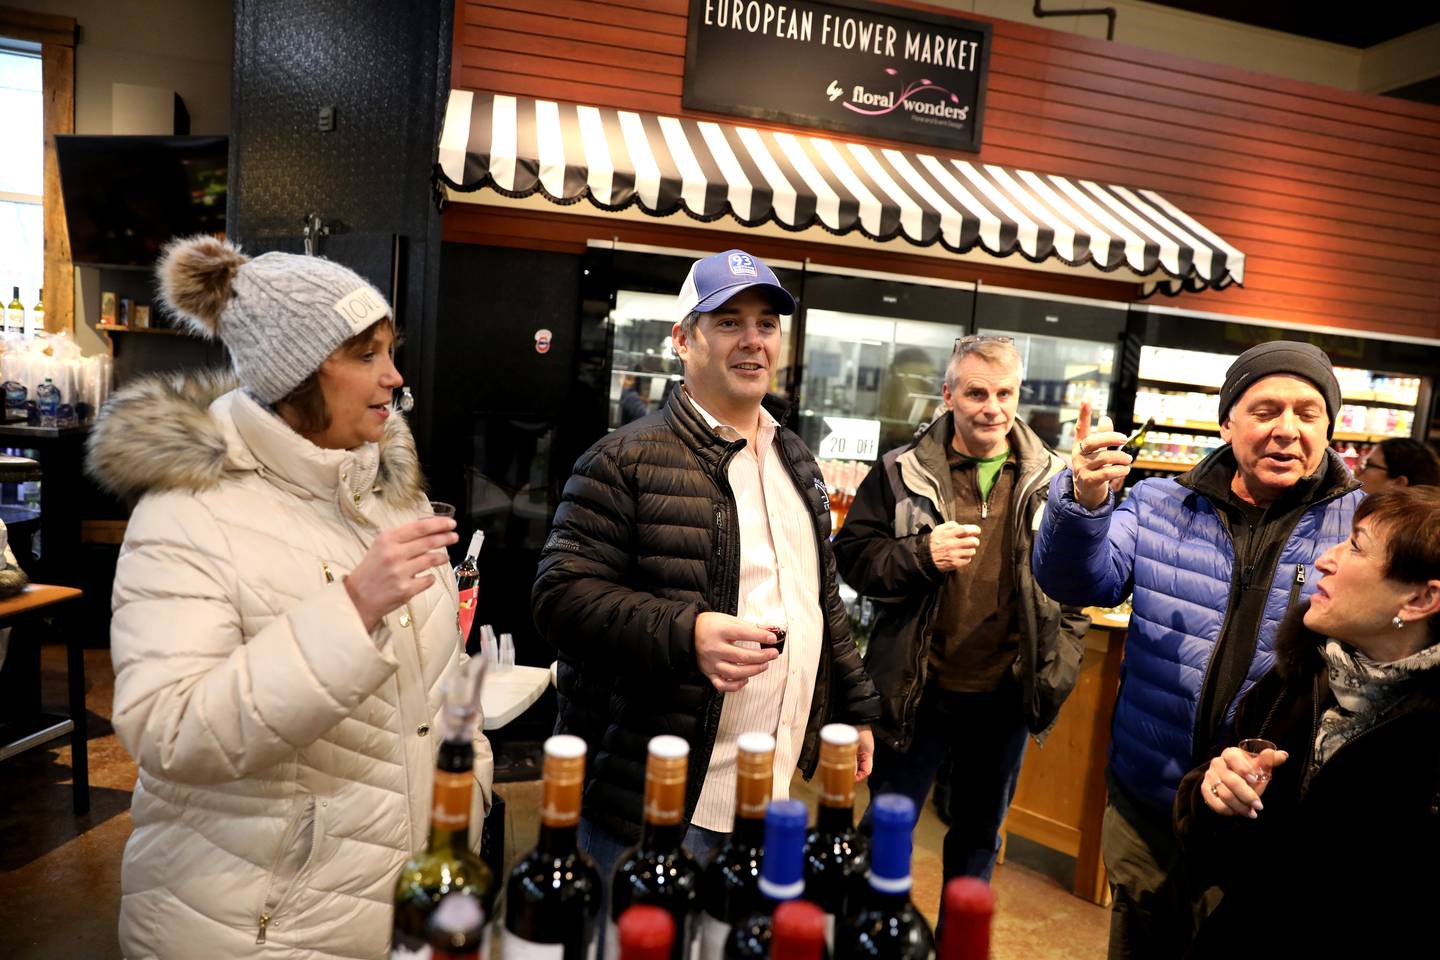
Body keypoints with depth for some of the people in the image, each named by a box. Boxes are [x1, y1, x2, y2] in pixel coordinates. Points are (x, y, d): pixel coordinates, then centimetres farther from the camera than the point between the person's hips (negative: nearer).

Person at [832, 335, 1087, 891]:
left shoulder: (1054, 479, 1)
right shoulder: (902, 472, -6)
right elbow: (851, 554, -7)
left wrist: (1062, 662, -2)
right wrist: (921, 554, -22)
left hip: (1005, 695, 3)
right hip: (916, 691, -2)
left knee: (980, 834, 22)